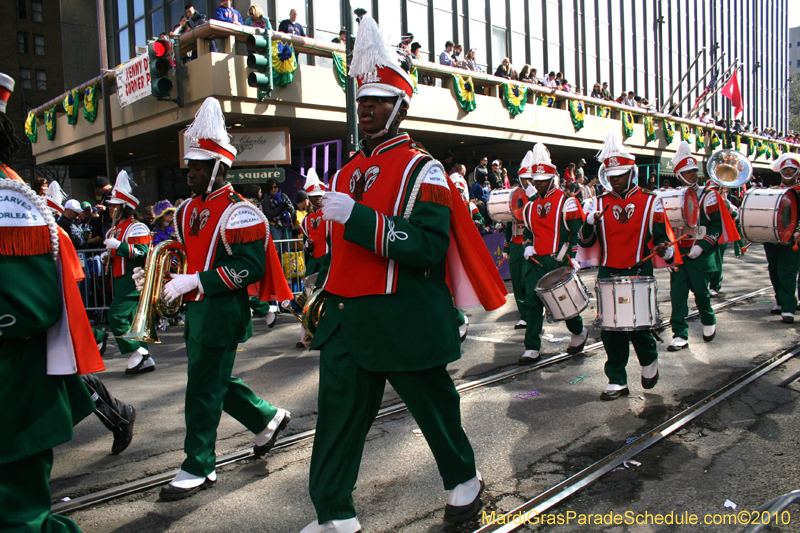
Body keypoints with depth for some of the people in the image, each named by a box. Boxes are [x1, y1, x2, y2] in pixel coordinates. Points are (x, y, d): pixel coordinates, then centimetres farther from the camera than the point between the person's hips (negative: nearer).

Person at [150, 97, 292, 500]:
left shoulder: (239, 213, -15)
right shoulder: (188, 210, 12)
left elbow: (250, 266, -22)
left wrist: (195, 281, -24)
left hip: (223, 312, -9)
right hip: (197, 310, 9)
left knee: (204, 388, -2)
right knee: (213, 380, 16)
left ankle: (198, 468, 12)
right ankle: (267, 418, 35)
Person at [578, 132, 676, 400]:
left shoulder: (650, 202, 2)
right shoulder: (600, 204, 6)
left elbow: (661, 235, 4)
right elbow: (585, 241, 3)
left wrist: (665, 250, -18)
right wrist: (590, 223, -18)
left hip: (638, 275, -2)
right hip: (608, 276, 2)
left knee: (637, 326, -5)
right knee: (611, 331, 3)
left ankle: (649, 360, 28)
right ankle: (617, 381, 16)